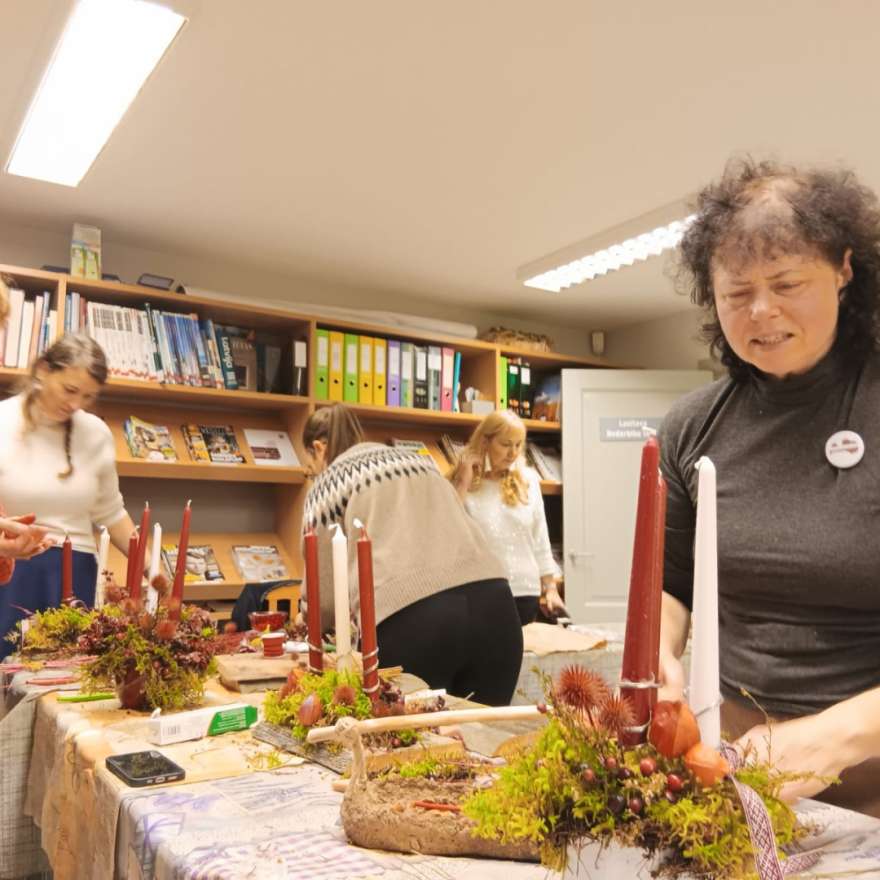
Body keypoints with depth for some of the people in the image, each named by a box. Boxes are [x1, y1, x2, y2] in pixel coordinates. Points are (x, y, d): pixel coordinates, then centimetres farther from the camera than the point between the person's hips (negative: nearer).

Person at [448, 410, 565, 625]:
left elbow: (541, 540, 11)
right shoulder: (461, 483, -3)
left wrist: (550, 587, 9)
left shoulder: (528, 480, 6)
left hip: (525, 592, 3)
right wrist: (464, 484, -15)